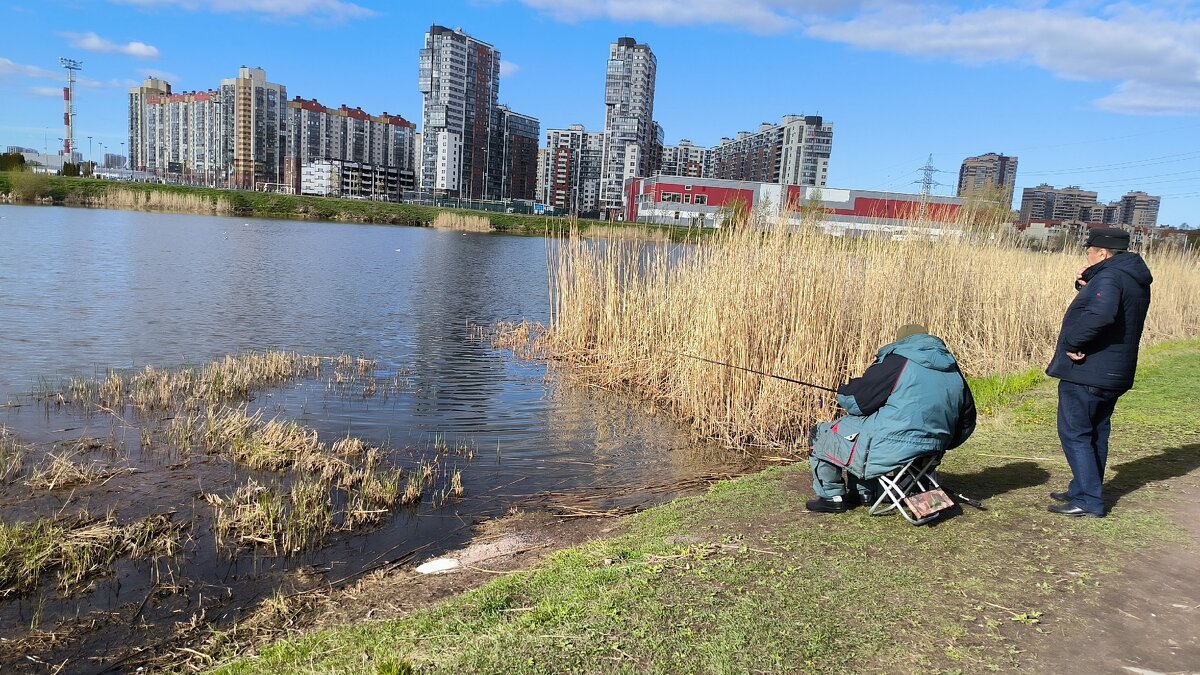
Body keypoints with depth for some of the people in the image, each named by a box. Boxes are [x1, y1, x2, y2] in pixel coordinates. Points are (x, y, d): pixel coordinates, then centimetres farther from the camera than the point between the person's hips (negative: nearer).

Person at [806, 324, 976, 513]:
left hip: (891, 453, -8)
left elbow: (853, 400, -11)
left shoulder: (897, 362, -12)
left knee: (821, 434, 9)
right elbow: (967, 421, 17)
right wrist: (938, 445, 28)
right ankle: (865, 492, 30)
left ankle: (832, 497, 13)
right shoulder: (954, 371, 9)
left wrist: (843, 391, 12)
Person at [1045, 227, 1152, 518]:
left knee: (1074, 433, -4)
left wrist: (1072, 344, -25)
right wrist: (1086, 286, 6)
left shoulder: (1109, 276, -19)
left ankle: (1088, 500, -2)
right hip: (1113, 373, 10)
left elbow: (1100, 315, -36)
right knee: (1095, 433, 17)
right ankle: (1086, 491, 28)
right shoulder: (1134, 279, 15)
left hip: (1087, 372, -10)